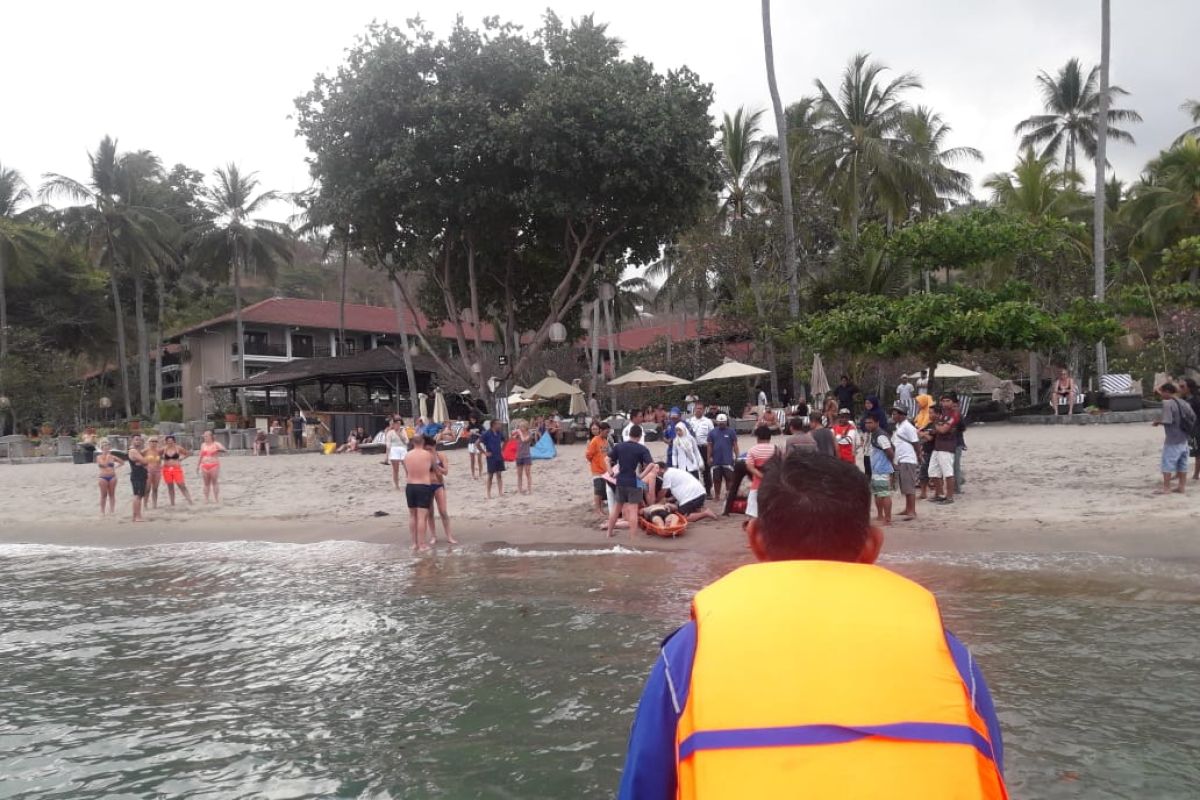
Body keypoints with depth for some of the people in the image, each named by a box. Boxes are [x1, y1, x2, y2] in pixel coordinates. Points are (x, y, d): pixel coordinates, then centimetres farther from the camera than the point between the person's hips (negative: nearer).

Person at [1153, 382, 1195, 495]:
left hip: (1172, 440, -8)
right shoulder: (1184, 403, 9)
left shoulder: (1168, 403, -16)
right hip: (1184, 439, 8)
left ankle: (1166, 487, -2)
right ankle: (1182, 486, 14)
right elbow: (1193, 418, 13)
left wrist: (1158, 421, -5)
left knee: (1167, 464, -2)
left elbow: (1167, 421, -23)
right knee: (1182, 464, 11)